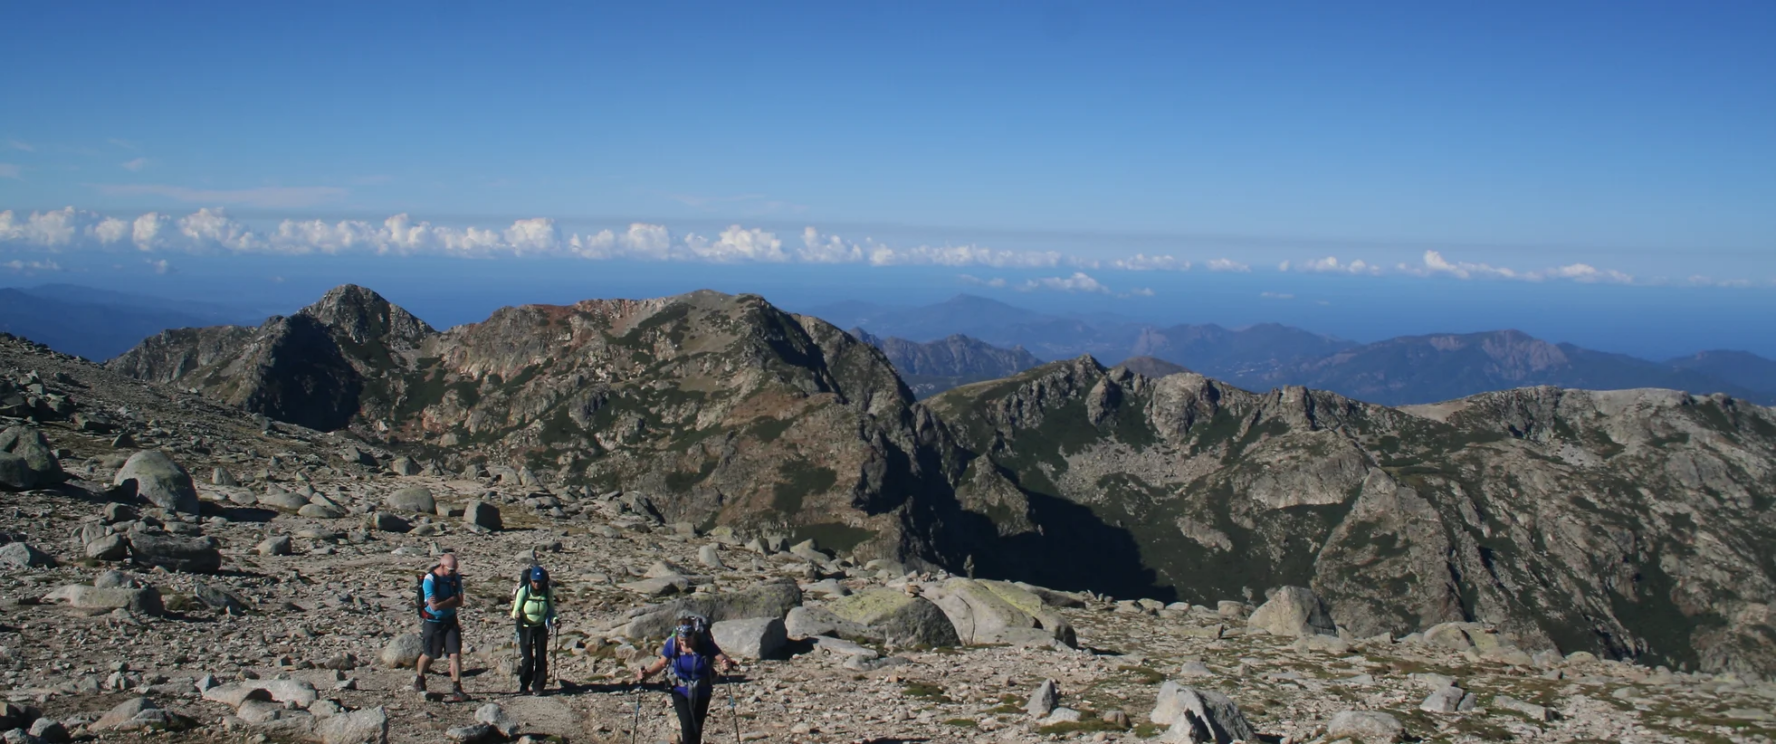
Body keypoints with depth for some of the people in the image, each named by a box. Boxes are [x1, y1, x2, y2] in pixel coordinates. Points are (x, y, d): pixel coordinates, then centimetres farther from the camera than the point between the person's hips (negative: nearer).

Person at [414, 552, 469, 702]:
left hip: (450, 621, 3)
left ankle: (456, 690, -4)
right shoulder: (430, 579, -19)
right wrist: (451, 600, -15)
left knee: (455, 654, -7)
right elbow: (434, 606, -24)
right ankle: (419, 681, 40)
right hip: (433, 622, -3)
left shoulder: (456, 577, -4)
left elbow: (460, 602, -7)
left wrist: (442, 603, -20)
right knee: (429, 654, 13)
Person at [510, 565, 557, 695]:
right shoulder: (523, 591, -17)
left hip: (541, 627, 2)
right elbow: (516, 609, -13)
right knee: (527, 658, -6)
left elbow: (551, 609, 4)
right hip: (525, 627, -2)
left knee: (541, 657, 1)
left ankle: (538, 686, 13)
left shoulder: (548, 593, -11)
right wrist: (516, 615, -34)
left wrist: (553, 618, -13)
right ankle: (524, 686, 12)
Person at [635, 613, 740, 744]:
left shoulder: (706, 645, -23)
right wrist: (646, 673, -20)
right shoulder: (672, 644, -18)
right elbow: (661, 663, -4)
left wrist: (727, 664, -48)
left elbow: (723, 659, -25)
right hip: (680, 691, 0)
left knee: (697, 729, 13)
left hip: (702, 692, 0)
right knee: (687, 727, -16)